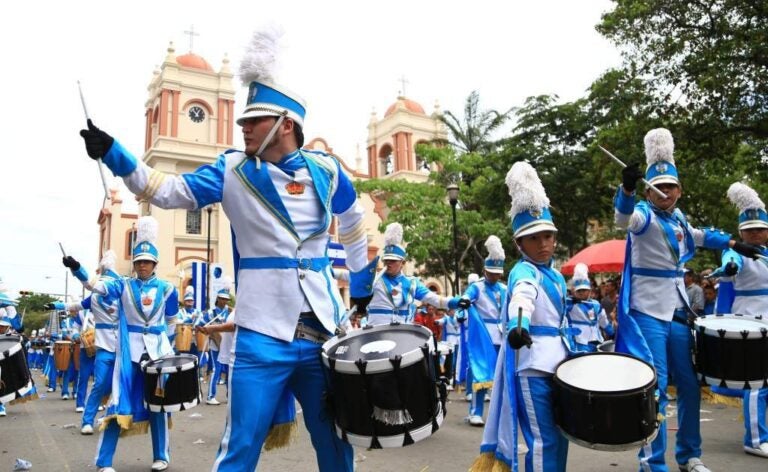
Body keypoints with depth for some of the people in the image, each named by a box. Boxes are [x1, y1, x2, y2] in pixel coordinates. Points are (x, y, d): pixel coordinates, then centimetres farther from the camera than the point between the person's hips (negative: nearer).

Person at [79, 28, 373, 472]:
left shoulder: (325, 169, 4)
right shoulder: (232, 170, 1)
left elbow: (353, 223, 19)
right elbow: (169, 191, -4)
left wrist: (362, 282, 24)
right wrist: (113, 153, -15)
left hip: (323, 326, 2)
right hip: (262, 333, -2)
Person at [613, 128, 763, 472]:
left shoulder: (677, 217, 11)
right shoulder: (644, 215, -10)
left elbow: (697, 235, 34)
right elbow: (623, 219, -35)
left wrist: (734, 244, 33)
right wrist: (627, 188, -53)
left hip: (678, 311, 8)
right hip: (648, 313, -7)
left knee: (690, 385, 13)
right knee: (655, 388, -8)